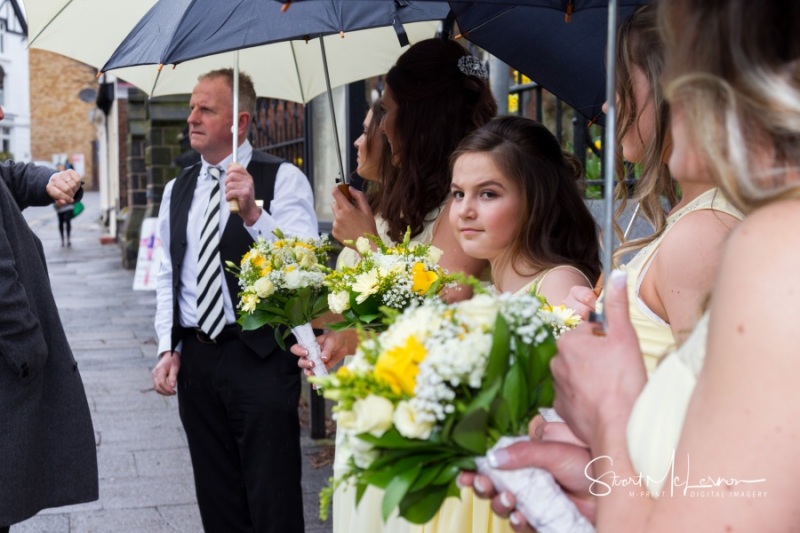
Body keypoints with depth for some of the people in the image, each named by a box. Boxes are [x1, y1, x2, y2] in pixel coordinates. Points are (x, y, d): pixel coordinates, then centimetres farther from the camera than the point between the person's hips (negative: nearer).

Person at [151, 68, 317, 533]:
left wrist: (253, 213, -30)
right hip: (195, 359, 6)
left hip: (260, 356, -6)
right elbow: (168, 276, 17)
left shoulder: (282, 179, -6)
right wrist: (167, 348, 8)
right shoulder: (177, 190, 12)